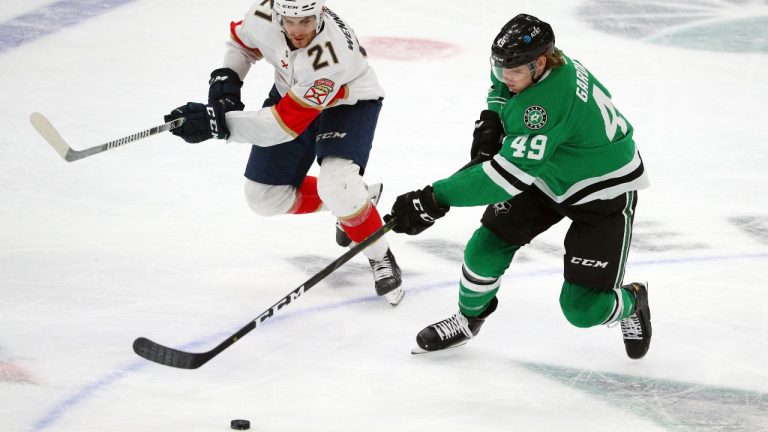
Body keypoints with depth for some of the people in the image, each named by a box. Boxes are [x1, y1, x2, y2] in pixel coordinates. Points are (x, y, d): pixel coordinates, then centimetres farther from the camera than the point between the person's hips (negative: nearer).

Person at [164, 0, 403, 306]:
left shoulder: (330, 56, -42)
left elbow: (286, 123, -40)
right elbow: (242, 40, 0)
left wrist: (217, 122, -44)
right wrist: (226, 79, -18)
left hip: (349, 101, -6)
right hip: (292, 92, 6)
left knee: (335, 185, -30)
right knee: (265, 196, 4)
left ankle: (380, 257, -5)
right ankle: (352, 200, 27)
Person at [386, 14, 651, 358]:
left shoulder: (549, 102, -40)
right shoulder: (528, 64, -13)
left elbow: (510, 173, -45)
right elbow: (502, 84, 14)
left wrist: (436, 199, -48)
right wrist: (492, 119, -6)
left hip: (604, 191, -8)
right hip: (547, 174, 8)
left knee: (582, 308, -9)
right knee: (487, 246, -3)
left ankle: (631, 303, 26)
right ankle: (468, 318, 25)